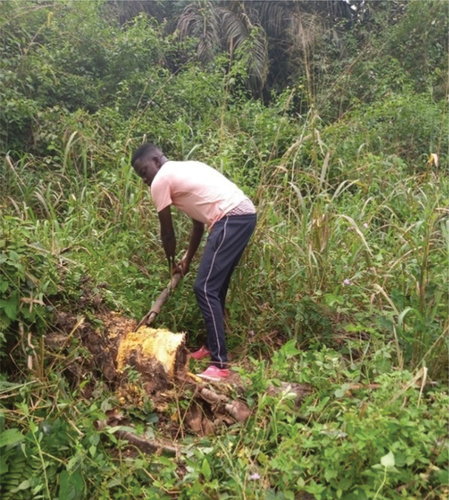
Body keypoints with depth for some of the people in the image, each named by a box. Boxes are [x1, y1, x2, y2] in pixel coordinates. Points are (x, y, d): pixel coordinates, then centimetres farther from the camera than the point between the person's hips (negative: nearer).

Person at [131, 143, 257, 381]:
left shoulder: (161, 181, 1)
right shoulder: (183, 170, 27)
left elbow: (168, 233, 8)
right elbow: (199, 221, 29)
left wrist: (172, 263, 26)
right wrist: (187, 260, 33)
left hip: (231, 219, -10)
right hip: (244, 214, 10)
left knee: (205, 288, -9)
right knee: (215, 286, 18)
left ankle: (220, 364, -7)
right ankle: (212, 346, 31)